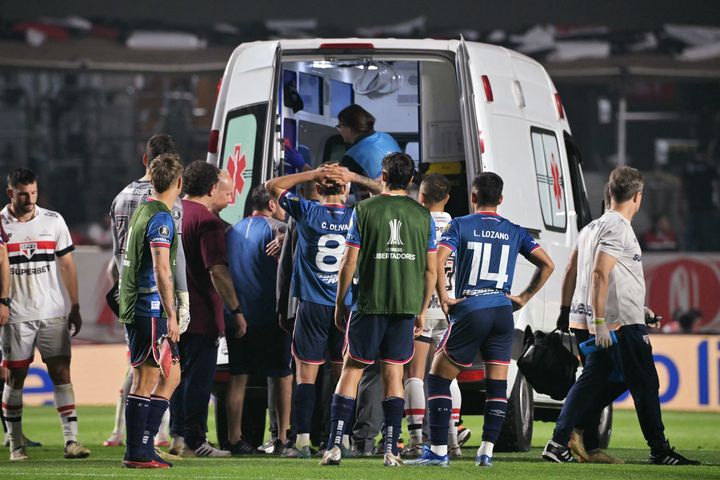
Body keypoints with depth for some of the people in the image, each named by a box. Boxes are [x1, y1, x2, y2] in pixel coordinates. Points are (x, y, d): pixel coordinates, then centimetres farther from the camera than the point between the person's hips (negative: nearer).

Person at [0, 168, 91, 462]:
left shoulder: (53, 221, 5)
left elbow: (67, 265, 10)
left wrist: (75, 307, 7)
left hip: (52, 313, 1)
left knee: (61, 373, -5)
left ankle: (71, 440, -9)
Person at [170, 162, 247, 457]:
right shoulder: (207, 220, -14)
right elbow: (217, 270, -20)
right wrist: (236, 310, -16)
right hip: (201, 316, -8)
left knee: (178, 376, 15)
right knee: (198, 378, -4)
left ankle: (179, 436, 18)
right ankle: (195, 441, -3)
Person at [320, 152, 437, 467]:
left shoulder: (364, 210, -2)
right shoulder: (423, 215, 5)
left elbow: (349, 262, -3)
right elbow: (430, 269, 7)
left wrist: (339, 304, 7)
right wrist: (422, 311, 17)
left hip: (369, 303, -2)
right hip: (407, 306, 2)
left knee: (351, 371, 4)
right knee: (393, 376, 7)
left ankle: (335, 445, -2)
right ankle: (391, 450, 3)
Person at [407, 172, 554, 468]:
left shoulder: (459, 226, 1)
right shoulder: (515, 232, 10)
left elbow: (437, 260, -14)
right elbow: (547, 265, 7)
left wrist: (443, 298, -6)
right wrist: (524, 298, 11)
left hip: (469, 311, -3)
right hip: (502, 312, 3)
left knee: (438, 378, 5)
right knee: (497, 385, 9)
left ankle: (438, 451, 0)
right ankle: (487, 451, 3)